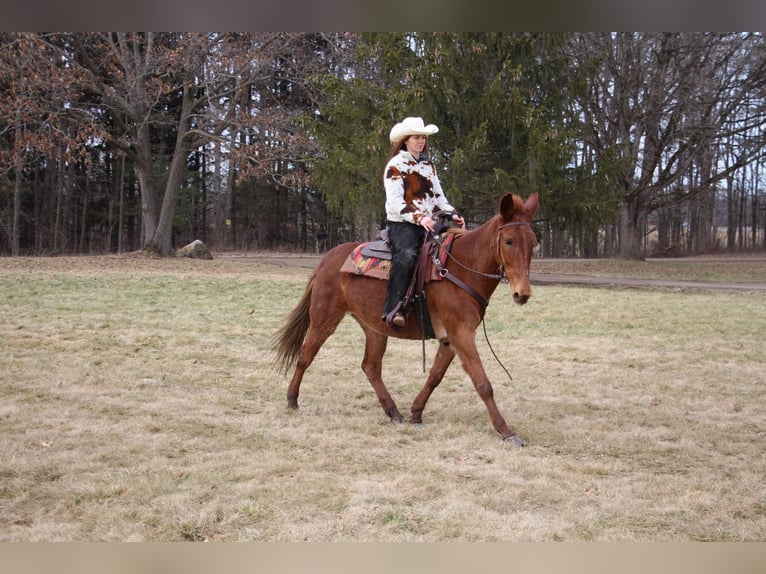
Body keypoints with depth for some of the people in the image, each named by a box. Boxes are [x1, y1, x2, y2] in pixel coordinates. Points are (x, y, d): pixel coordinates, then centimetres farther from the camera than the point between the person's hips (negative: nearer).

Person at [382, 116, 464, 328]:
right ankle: (393, 309, -37)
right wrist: (419, 218, -26)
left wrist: (452, 214, -1)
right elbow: (395, 203, -12)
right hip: (402, 224, -7)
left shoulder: (429, 165, 20)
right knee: (407, 254, -37)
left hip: (429, 223, 7)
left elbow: (439, 197, 19)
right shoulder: (395, 166, -1)